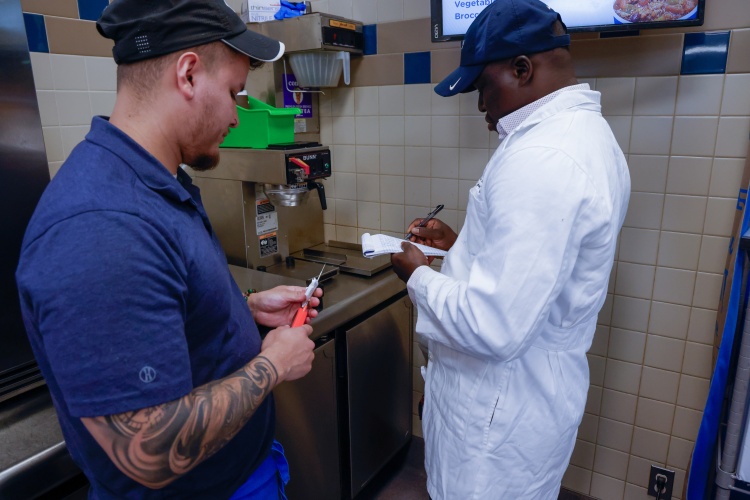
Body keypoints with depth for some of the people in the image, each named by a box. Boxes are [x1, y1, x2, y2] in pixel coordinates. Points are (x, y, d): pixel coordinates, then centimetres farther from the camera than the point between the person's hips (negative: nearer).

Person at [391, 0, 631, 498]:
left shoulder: (540, 158, -30)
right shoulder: (586, 131, 5)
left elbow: (492, 328, -32)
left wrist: (419, 276, -16)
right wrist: (462, 244, 7)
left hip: (503, 409, -9)